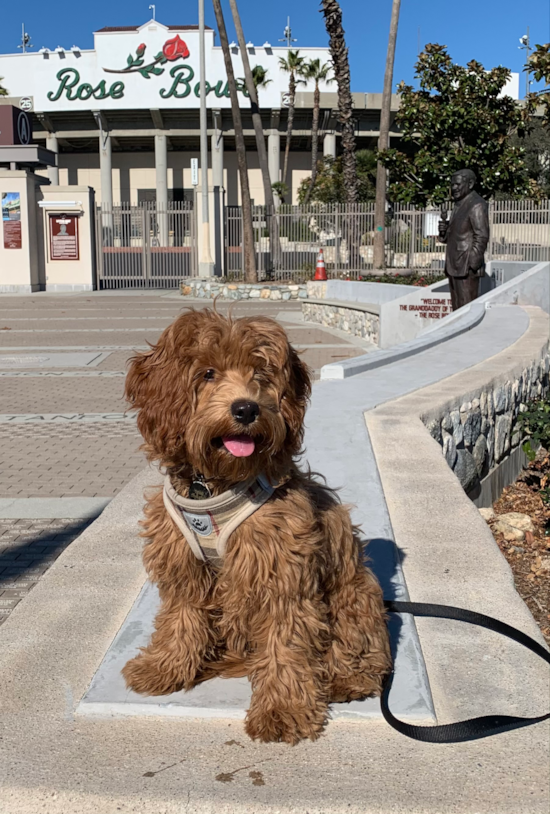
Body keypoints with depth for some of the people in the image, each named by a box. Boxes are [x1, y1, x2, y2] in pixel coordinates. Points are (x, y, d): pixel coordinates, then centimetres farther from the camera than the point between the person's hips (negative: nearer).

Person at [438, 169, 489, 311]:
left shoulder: (477, 205, -11)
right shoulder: (458, 205, 17)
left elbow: (481, 238, -17)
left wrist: (471, 266, -19)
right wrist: (444, 229, 0)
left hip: (467, 268, -9)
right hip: (455, 267, 9)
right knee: (457, 309, 12)